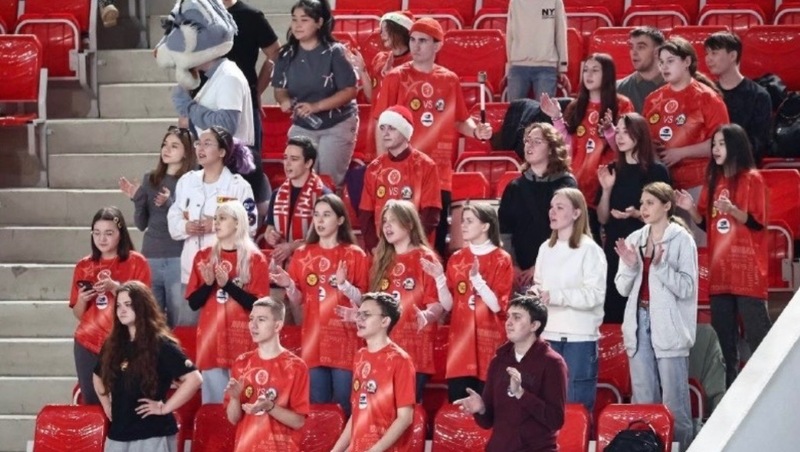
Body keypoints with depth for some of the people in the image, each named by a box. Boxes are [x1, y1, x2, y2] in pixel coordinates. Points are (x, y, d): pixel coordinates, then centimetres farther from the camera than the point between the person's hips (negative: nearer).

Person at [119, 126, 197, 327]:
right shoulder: (150, 179, 11)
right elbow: (141, 224, 13)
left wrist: (169, 204, -23)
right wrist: (136, 198, -4)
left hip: (178, 259, -5)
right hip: (150, 258, 5)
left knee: (178, 321, -3)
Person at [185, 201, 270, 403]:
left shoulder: (254, 259, 1)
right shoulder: (204, 257, 11)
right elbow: (193, 303, 9)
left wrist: (228, 284, -15)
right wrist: (208, 284, -9)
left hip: (242, 343, -3)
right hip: (210, 340, 3)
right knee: (213, 404, 2)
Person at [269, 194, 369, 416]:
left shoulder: (355, 255, 1)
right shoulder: (303, 255, 10)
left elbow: (364, 301, -2)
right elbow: (298, 300, 8)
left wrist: (343, 284, -19)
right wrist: (288, 285, -12)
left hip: (344, 342, -3)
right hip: (313, 341, 3)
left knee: (345, 406, -4)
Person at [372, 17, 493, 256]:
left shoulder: (450, 79, 7)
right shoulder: (395, 78, -2)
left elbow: (459, 120, 14)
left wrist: (476, 130, -8)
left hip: (440, 174, 3)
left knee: (438, 237, 6)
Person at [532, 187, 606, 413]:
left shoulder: (589, 250, -7)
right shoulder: (545, 249, 12)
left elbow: (595, 294, -15)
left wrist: (554, 296, -21)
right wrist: (535, 293, -6)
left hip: (580, 337, -6)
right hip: (549, 335, 6)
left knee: (577, 403, -3)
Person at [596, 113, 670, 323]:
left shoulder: (656, 171, -3)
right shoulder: (611, 171, 9)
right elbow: (602, 218, 8)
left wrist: (636, 215, -19)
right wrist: (606, 189, -6)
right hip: (614, 249, 4)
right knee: (612, 313, 1)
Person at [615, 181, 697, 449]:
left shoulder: (682, 240, -5)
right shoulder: (634, 240, 10)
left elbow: (686, 287, -10)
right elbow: (622, 288, 10)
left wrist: (660, 265, -21)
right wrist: (630, 266, -8)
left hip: (668, 325, -5)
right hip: (639, 322, 5)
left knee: (673, 400, -4)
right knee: (643, 400, 9)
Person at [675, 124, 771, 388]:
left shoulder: (752, 179, -5)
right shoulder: (714, 180, 14)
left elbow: (757, 223, -10)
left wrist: (733, 210, -26)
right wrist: (691, 209, -3)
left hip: (747, 269, -7)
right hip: (720, 269, 7)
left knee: (757, 332, -10)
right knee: (723, 335, 8)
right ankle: (730, 387, 13)